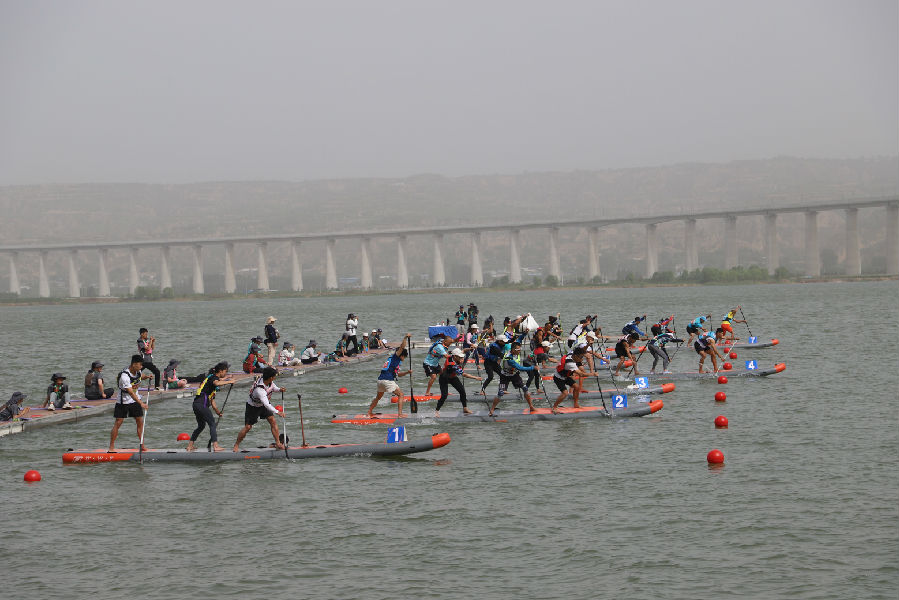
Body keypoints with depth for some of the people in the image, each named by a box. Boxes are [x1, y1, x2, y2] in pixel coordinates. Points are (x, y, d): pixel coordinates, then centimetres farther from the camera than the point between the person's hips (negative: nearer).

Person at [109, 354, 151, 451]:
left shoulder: (137, 371, -5)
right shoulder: (124, 376, -29)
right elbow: (131, 392, -35)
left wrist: (146, 377, 0)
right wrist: (141, 403, -43)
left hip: (135, 400, 6)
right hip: (123, 401, -6)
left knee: (140, 422, 2)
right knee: (118, 423, -4)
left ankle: (142, 445, 9)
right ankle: (111, 447, 2)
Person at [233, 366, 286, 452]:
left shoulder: (270, 382, -19)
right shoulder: (259, 390, -42)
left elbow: (272, 387, 6)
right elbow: (266, 404, -45)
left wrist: (279, 389, -15)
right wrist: (277, 412, -47)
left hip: (263, 404, 7)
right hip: (253, 406, -7)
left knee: (273, 421, -5)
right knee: (248, 427, -1)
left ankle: (278, 443, 0)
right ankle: (236, 445, 18)